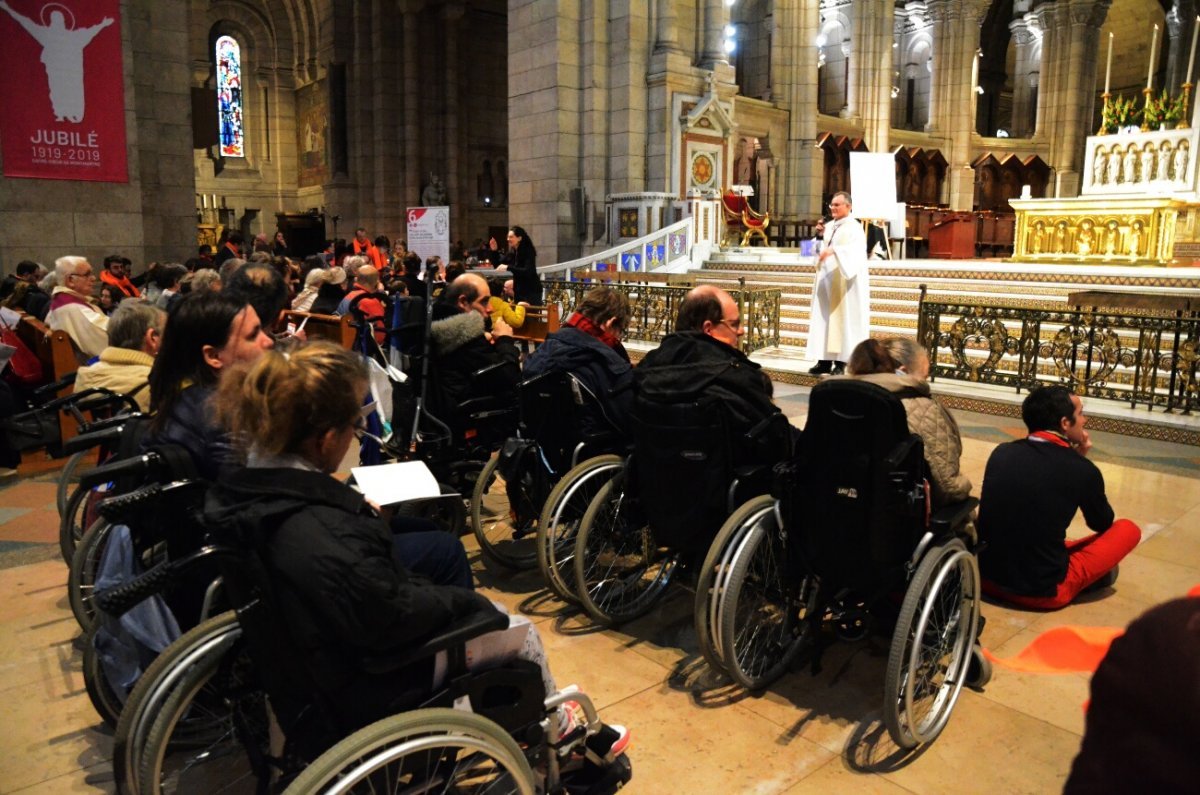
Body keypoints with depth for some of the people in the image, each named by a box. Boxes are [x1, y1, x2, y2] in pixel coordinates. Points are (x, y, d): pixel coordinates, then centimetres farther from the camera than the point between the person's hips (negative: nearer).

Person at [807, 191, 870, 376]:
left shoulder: (854, 228, -6)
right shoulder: (829, 227, 16)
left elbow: (855, 251, -22)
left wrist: (833, 251, -35)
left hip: (844, 283, -7)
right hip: (826, 281, 7)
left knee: (842, 320, -5)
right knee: (823, 318, 4)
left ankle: (841, 362, -3)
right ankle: (825, 360, 6)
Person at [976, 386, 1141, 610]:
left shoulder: (1001, 452, -3)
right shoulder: (1083, 470, -13)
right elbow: (1102, 524, 8)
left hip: (986, 577, 5)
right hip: (1042, 590, -5)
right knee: (1127, 529, 12)